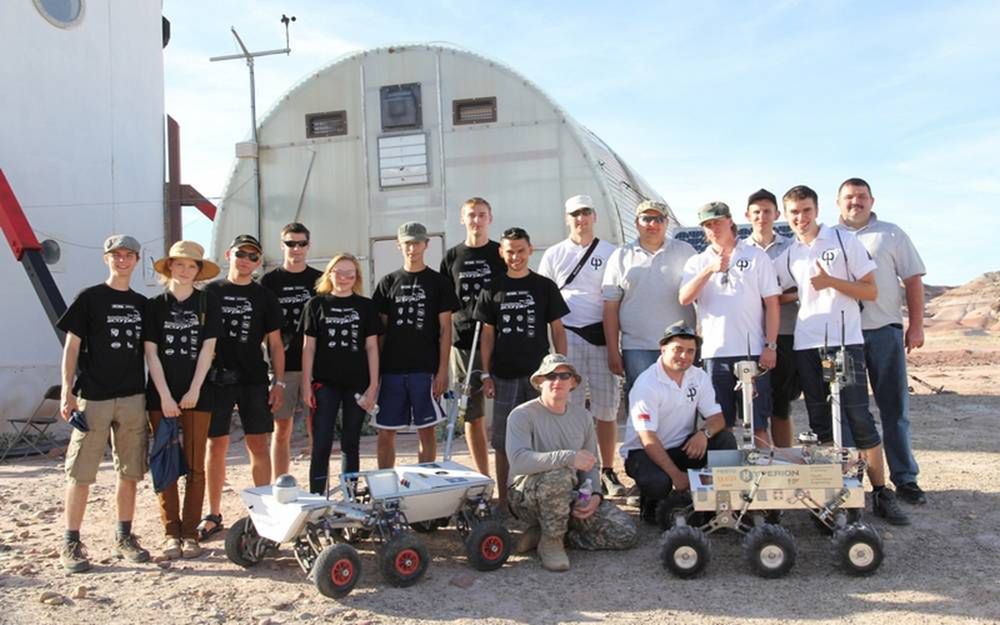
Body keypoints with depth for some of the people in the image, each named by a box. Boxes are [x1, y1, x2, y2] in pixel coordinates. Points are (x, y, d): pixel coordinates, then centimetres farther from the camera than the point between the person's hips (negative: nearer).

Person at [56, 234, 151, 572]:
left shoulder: (142, 304, 12)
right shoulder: (89, 298, 1)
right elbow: (72, 346, -1)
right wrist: (67, 390, -9)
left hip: (133, 398, 4)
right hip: (93, 397, -4)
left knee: (130, 473, 7)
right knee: (80, 473, -1)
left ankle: (124, 537, 19)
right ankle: (71, 543, 8)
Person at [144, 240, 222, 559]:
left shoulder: (208, 304, 4)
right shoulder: (155, 305, 6)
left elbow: (208, 348, -2)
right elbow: (151, 352, 0)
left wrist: (194, 391, -10)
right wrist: (165, 396, -9)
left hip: (197, 395, -1)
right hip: (161, 395, 1)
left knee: (195, 466, 1)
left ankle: (190, 533, 9)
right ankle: (171, 533, 10)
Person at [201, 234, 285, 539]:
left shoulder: (264, 297, 8)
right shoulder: (210, 292, 7)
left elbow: (274, 343, 8)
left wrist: (279, 382, 1)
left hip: (254, 380, 0)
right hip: (217, 379, 0)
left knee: (258, 445, 1)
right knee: (216, 446, 4)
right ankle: (213, 514, 16)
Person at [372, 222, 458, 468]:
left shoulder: (439, 283, 3)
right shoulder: (388, 283, 10)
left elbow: (445, 330, 0)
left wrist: (443, 370, -7)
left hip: (426, 370, -2)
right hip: (391, 370, 2)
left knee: (426, 430, 4)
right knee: (385, 432, 5)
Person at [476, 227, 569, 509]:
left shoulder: (545, 287, 4)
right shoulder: (493, 290, 6)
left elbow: (558, 330, 5)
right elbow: (487, 334, 7)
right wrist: (486, 374, 2)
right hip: (504, 376, 1)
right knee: (503, 441, 5)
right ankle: (503, 499, 15)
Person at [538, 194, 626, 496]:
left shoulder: (610, 253, 10)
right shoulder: (554, 254, 11)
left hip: (601, 335, 0)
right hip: (566, 336, 0)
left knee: (606, 408, 3)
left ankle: (608, 472, 14)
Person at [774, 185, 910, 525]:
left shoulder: (845, 241, 1)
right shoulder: (786, 257, 11)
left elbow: (871, 291, -1)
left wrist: (831, 281, -14)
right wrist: (793, 294, -1)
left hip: (846, 343, -4)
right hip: (806, 347, 4)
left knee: (859, 417, -6)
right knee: (820, 423, 7)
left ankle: (881, 492, 4)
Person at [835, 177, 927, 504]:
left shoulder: (891, 234, 7)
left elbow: (913, 280, 5)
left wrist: (916, 325, -2)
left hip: (884, 330, 0)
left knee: (895, 407, 4)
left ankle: (905, 477, 11)